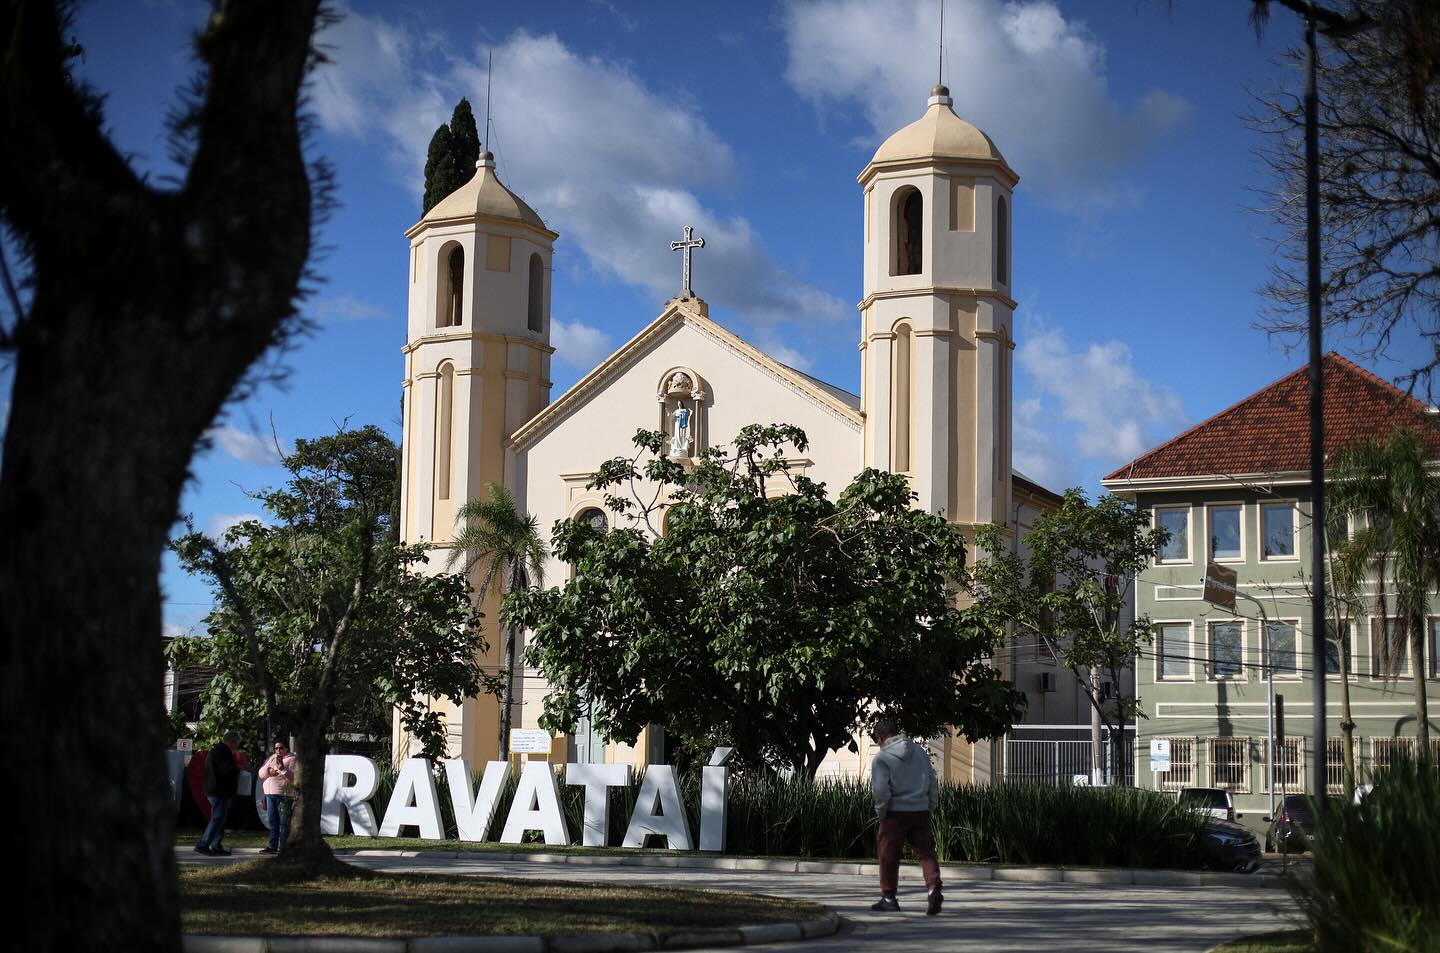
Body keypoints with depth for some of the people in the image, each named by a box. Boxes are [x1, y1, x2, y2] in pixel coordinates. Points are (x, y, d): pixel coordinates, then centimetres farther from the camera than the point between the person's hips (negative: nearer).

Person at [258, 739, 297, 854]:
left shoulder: (291, 759, -1)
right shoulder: (271, 758, 18)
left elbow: (293, 778, -13)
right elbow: (261, 774, 13)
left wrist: (282, 768, -22)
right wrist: (269, 770, -6)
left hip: (285, 794, -7)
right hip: (270, 794, 7)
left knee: (284, 822, -8)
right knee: (272, 821, 8)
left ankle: (283, 848, -9)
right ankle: (273, 846, 13)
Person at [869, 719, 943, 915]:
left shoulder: (882, 757, -8)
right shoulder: (919, 751, 9)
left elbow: (881, 789, -16)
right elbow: (933, 782, 12)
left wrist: (881, 811, -2)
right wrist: (930, 807, 18)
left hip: (896, 812, -4)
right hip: (921, 811, 4)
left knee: (889, 856, 9)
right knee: (926, 852, 4)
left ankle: (888, 897, 16)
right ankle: (934, 888, -16)